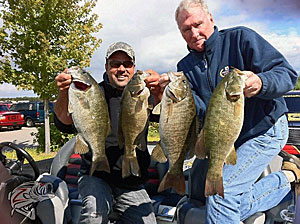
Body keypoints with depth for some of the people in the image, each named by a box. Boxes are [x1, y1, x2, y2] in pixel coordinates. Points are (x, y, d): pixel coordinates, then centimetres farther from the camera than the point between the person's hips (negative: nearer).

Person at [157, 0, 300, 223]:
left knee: (221, 191, -20)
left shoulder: (241, 38, -12)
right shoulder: (186, 66, 1)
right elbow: (201, 111, -9)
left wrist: (260, 82, -40)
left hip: (265, 131, -6)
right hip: (227, 141, 7)